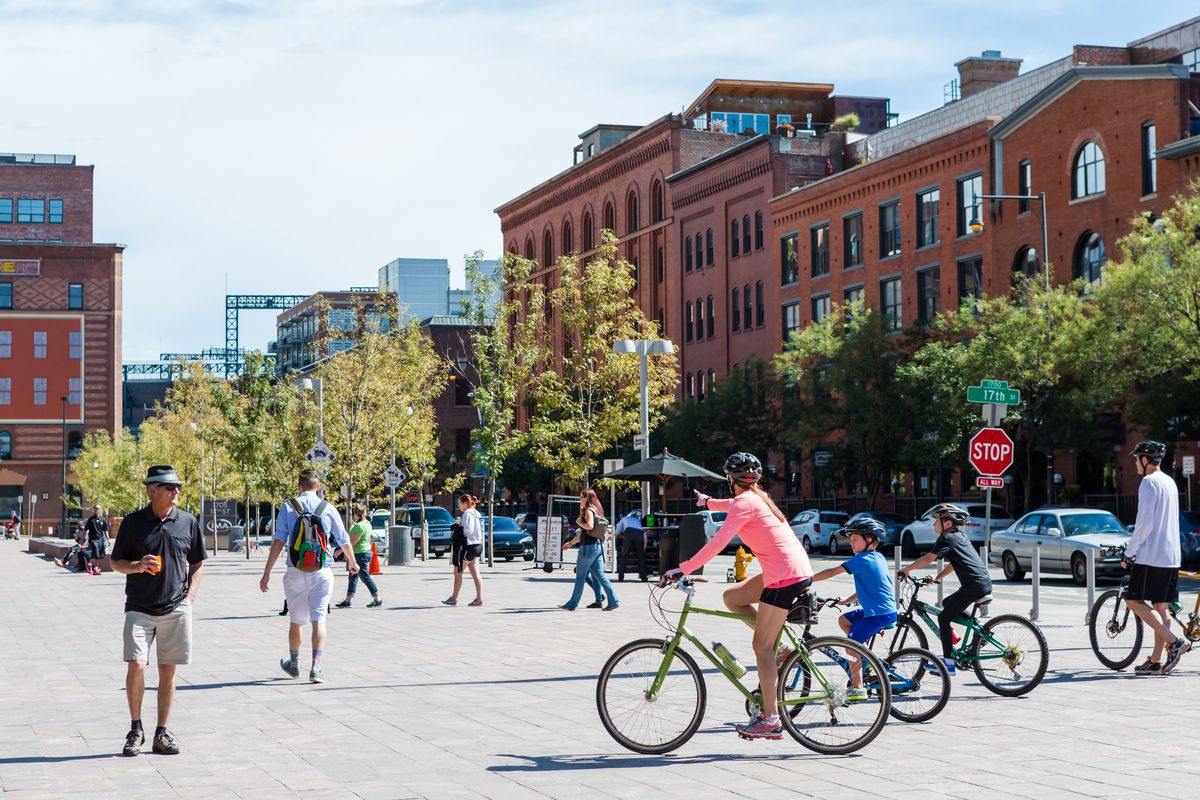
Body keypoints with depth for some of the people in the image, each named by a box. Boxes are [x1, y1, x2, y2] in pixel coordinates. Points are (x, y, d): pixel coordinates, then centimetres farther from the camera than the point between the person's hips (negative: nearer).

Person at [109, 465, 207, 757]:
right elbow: (116, 562, 7)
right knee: (136, 665, -12)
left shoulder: (188, 522, 5)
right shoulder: (133, 522, 0)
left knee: (168, 670, 4)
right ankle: (135, 730, 4)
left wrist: (190, 597, 3)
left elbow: (197, 563, 14)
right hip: (139, 608, -2)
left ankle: (162, 733, 13)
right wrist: (137, 566, -14)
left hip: (176, 608, 2)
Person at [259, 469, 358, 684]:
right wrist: (352, 562, 29)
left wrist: (267, 572, -6)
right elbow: (344, 541, 10)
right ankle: (316, 667, -12)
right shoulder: (328, 509, 1)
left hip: (296, 572, 1)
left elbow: (278, 541, -8)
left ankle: (294, 663, 32)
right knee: (318, 619, -1)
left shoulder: (288, 507, -1)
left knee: (296, 620, 15)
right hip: (322, 572, 0)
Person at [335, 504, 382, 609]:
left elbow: (352, 543, -21)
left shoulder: (359, 526, -20)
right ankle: (348, 600, 17)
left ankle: (377, 599, 0)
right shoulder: (367, 524, 11)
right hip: (366, 551, 10)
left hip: (360, 554, -10)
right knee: (353, 577, 13)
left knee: (365, 577, -4)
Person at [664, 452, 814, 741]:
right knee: (732, 597, 18)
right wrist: (709, 502, 59)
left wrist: (683, 569, -17)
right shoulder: (758, 498, 18)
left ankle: (770, 720, -6)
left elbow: (718, 542, -18)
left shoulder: (744, 503, -9)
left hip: (785, 575, -9)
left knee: (761, 646, -5)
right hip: (799, 570, 9)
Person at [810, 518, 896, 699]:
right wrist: (847, 600, 18)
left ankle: (857, 689, -7)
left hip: (879, 613, -9)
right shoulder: (878, 557, 14)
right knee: (843, 620, 20)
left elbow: (833, 571, -15)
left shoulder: (861, 560, -13)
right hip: (885, 608, 9)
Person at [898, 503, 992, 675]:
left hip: (974, 585, -9)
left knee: (944, 618, -2)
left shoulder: (946, 538, -6)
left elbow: (928, 558, -17)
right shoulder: (960, 536, 22)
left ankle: (949, 663, -4)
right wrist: (938, 577, 23)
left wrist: (907, 569, -9)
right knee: (947, 603, 27)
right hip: (985, 583, 9)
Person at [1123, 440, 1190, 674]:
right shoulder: (1170, 482, 18)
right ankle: (1155, 661, 10)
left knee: (1134, 601, -6)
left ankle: (1175, 641, -15)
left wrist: (1129, 552, -10)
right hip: (1172, 556, 9)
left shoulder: (1149, 482, -10)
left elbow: (1145, 522, -18)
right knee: (1161, 607, 9)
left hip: (1151, 555, -9)